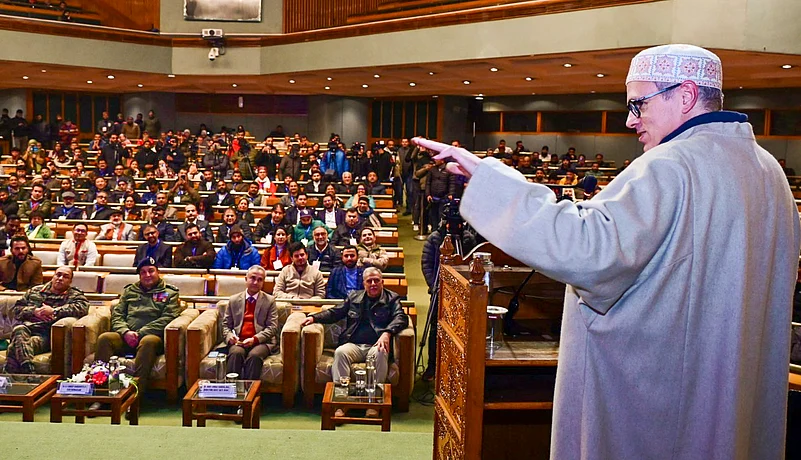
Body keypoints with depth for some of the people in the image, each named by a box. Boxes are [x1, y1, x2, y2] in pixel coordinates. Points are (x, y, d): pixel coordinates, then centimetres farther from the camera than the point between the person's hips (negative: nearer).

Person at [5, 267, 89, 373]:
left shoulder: (75, 295, 13)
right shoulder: (35, 290, 26)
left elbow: (82, 308, -10)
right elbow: (17, 309, 21)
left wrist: (54, 311, -10)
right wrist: (34, 311, 0)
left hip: (47, 334, -3)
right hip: (27, 326, 3)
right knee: (19, 330, -35)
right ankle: (29, 372, -44)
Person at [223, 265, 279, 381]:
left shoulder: (270, 301, 11)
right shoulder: (234, 300, 17)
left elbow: (272, 327, 3)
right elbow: (226, 325, 18)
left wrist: (255, 339, -13)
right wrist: (229, 336, -5)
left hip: (261, 341, -1)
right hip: (238, 341, 2)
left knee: (254, 356, -34)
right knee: (235, 353, -33)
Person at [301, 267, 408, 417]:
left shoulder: (391, 298, 13)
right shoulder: (354, 297, 22)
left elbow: (401, 318, -3)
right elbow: (334, 312, 24)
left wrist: (387, 333, -23)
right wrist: (314, 317, 6)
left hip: (375, 346, -2)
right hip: (353, 345, 2)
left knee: (380, 354, -37)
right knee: (340, 352, -31)